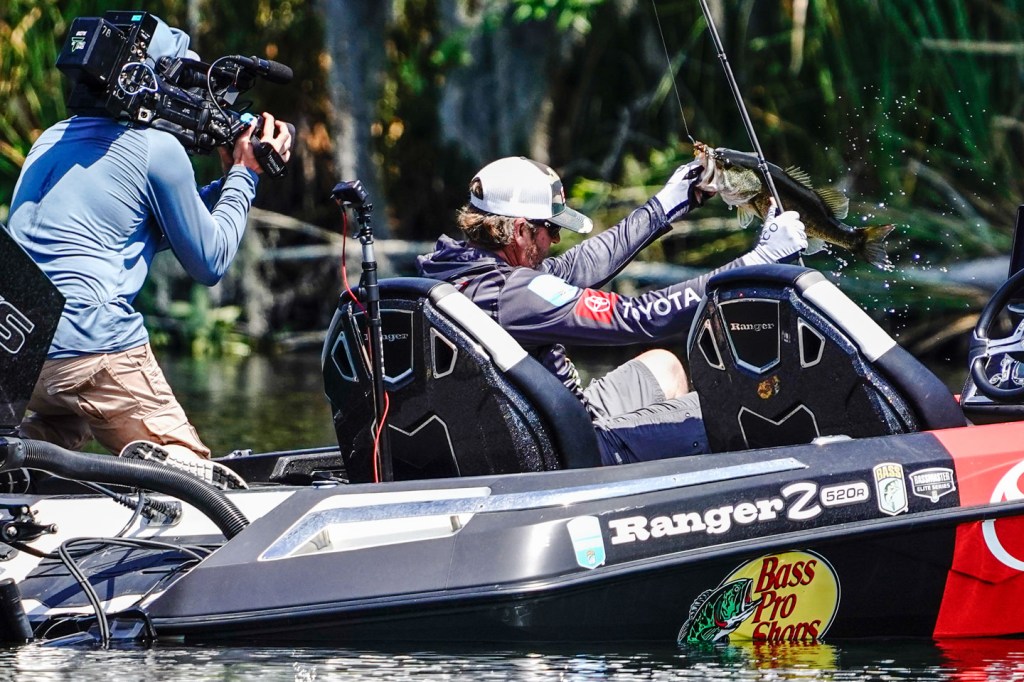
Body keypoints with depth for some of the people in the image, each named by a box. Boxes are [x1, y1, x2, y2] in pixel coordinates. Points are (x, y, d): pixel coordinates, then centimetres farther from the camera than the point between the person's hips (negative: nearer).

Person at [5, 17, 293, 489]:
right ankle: (160, 465, -32)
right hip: (97, 352, -6)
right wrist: (245, 175, 18)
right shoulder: (158, 148, -1)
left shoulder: (51, 141, 21)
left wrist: (230, 180, 32)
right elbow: (209, 264, 7)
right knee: (215, 485, 0)